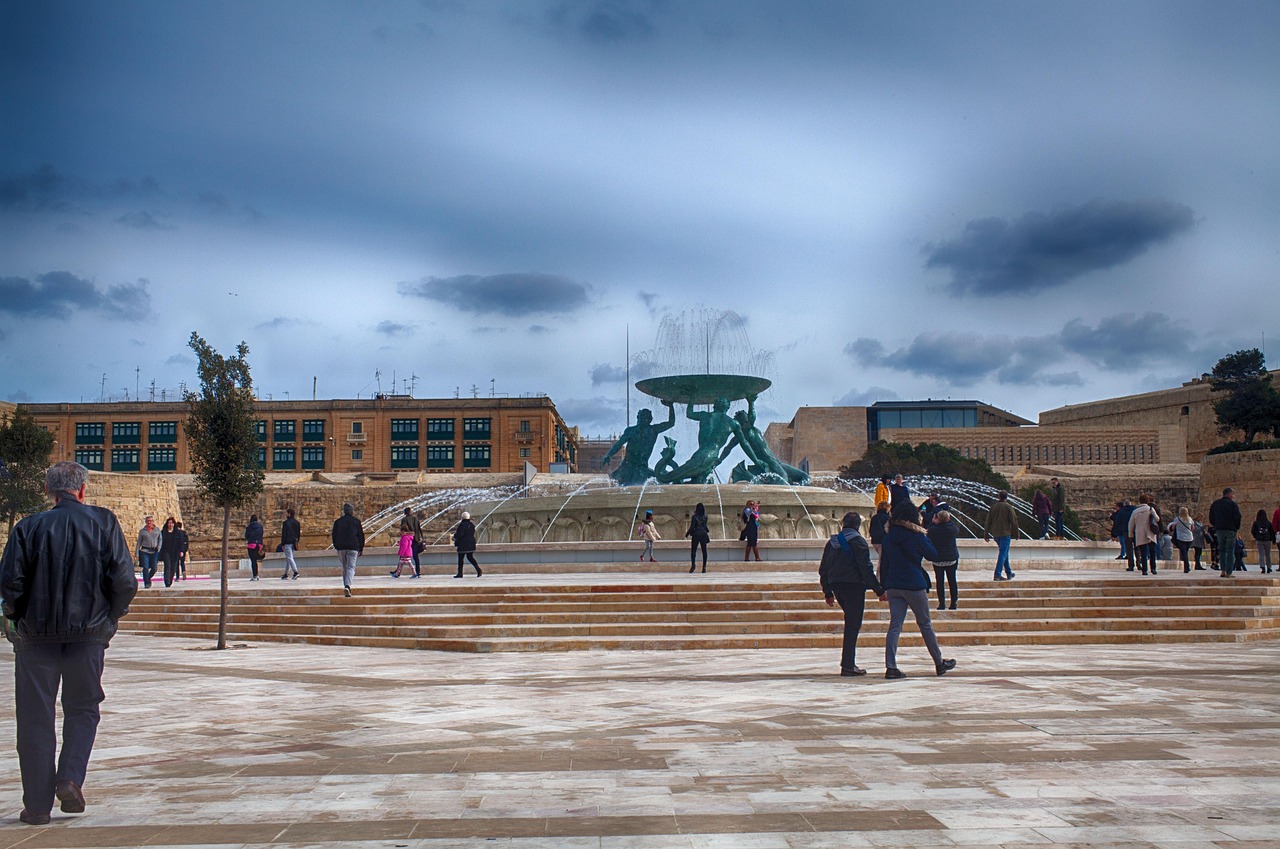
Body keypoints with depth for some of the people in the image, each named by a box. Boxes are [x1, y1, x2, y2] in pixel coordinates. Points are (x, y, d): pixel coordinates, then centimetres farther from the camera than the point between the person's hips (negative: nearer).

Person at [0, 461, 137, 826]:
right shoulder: (104, 522, -3)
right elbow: (124, 581, -9)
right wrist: (110, 616, 8)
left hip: (36, 635, 0)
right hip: (88, 633, 0)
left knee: (35, 719, 9)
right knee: (82, 710, 18)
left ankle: (37, 804, 12)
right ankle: (70, 779, 0)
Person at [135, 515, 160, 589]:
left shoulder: (157, 530, 10)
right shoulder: (142, 531, 7)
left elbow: (160, 540, 14)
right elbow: (139, 542, 8)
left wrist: (158, 548, 1)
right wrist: (137, 553, 2)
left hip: (154, 552, 1)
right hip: (144, 551, -1)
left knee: (154, 568, -2)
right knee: (145, 568, -8)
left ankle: (148, 579, 26)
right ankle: (146, 583, 1)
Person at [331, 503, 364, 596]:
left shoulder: (338, 521, 10)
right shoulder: (356, 521, 5)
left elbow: (334, 535, 10)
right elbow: (361, 536, 5)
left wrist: (336, 547, 18)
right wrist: (361, 549, 12)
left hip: (341, 547, 3)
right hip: (353, 547, -2)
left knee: (344, 568, 16)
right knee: (351, 567, -6)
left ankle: (346, 586, 17)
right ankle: (347, 586, -26)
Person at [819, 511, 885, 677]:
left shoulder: (832, 542, 12)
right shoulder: (857, 541, -7)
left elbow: (823, 570, 14)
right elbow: (866, 568, -13)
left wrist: (828, 593, 22)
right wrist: (879, 590, -9)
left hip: (836, 587, 6)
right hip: (854, 585, -6)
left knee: (851, 623, 19)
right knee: (853, 625, -3)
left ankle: (848, 662, 18)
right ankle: (848, 666, -6)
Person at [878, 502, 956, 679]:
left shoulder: (889, 537, 5)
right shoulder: (916, 536, -8)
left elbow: (883, 563, 9)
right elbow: (933, 555, 2)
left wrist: (884, 588, 15)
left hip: (893, 586, 4)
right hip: (914, 585, -4)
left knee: (895, 625, 0)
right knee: (925, 624, 10)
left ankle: (891, 667, -9)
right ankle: (939, 663, 23)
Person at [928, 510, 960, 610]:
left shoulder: (933, 529, -13)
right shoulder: (952, 529, -10)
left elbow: (928, 533, 8)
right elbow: (957, 530, 13)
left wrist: (932, 523, 9)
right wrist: (949, 521, 13)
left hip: (938, 560, -1)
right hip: (952, 558, 1)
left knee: (940, 582, 4)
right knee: (952, 581, 8)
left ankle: (942, 603, 1)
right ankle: (953, 603, 11)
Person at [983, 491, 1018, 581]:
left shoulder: (993, 507, 7)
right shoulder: (1008, 507, -8)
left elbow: (988, 522, 9)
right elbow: (1014, 521, -8)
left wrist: (986, 534, 13)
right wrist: (1016, 533, 3)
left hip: (995, 534, 6)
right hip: (1005, 533, -6)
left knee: (1004, 553, 18)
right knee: (1003, 554, -5)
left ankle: (1009, 573, 25)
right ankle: (997, 575, -12)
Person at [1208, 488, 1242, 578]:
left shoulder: (1215, 504, 11)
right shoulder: (1233, 504, -5)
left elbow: (1211, 519, 12)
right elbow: (1237, 518, -8)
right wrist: (1237, 528, 6)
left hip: (1219, 530, 4)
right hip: (1230, 530, -4)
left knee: (1222, 550, 12)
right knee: (1230, 551, -1)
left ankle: (1223, 570, 4)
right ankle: (1228, 573, -5)